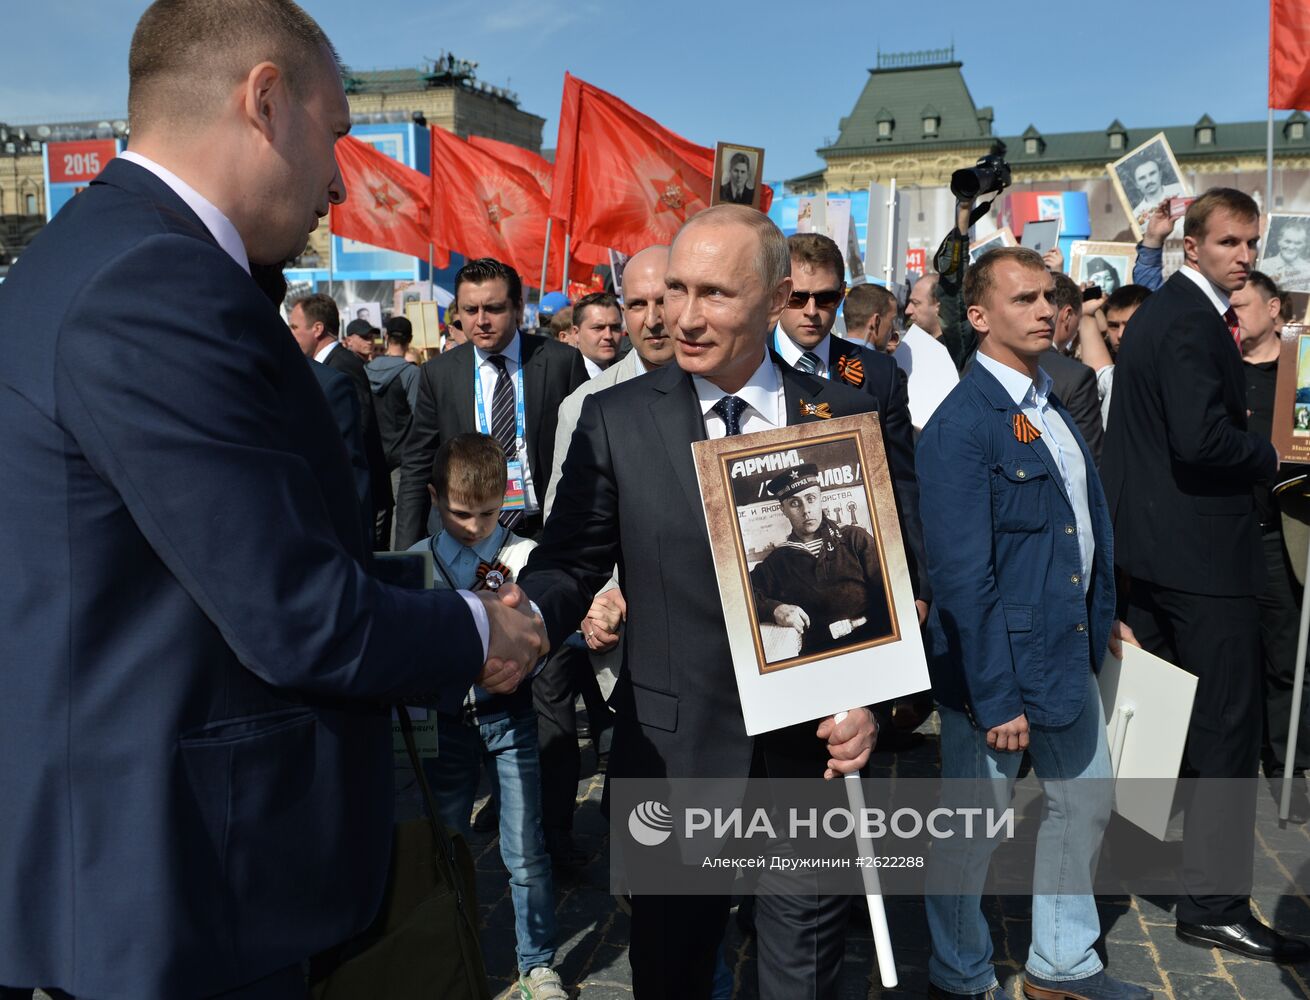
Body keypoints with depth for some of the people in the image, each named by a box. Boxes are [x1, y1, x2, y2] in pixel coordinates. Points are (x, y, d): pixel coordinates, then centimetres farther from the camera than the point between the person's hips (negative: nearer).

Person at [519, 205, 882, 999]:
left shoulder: (849, 416, -1)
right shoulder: (616, 419, -4)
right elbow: (570, 565, -6)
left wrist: (870, 699, -9)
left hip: (815, 753, 1)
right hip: (674, 757, 0)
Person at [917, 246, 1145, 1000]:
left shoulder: (1054, 407, 9)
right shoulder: (962, 425, -18)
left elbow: (1089, 523, 15)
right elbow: (962, 578, -21)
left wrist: (1101, 617, 8)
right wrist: (994, 697, -20)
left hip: (1071, 654, 9)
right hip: (999, 662, -9)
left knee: (1087, 802, 20)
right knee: (975, 826, 8)